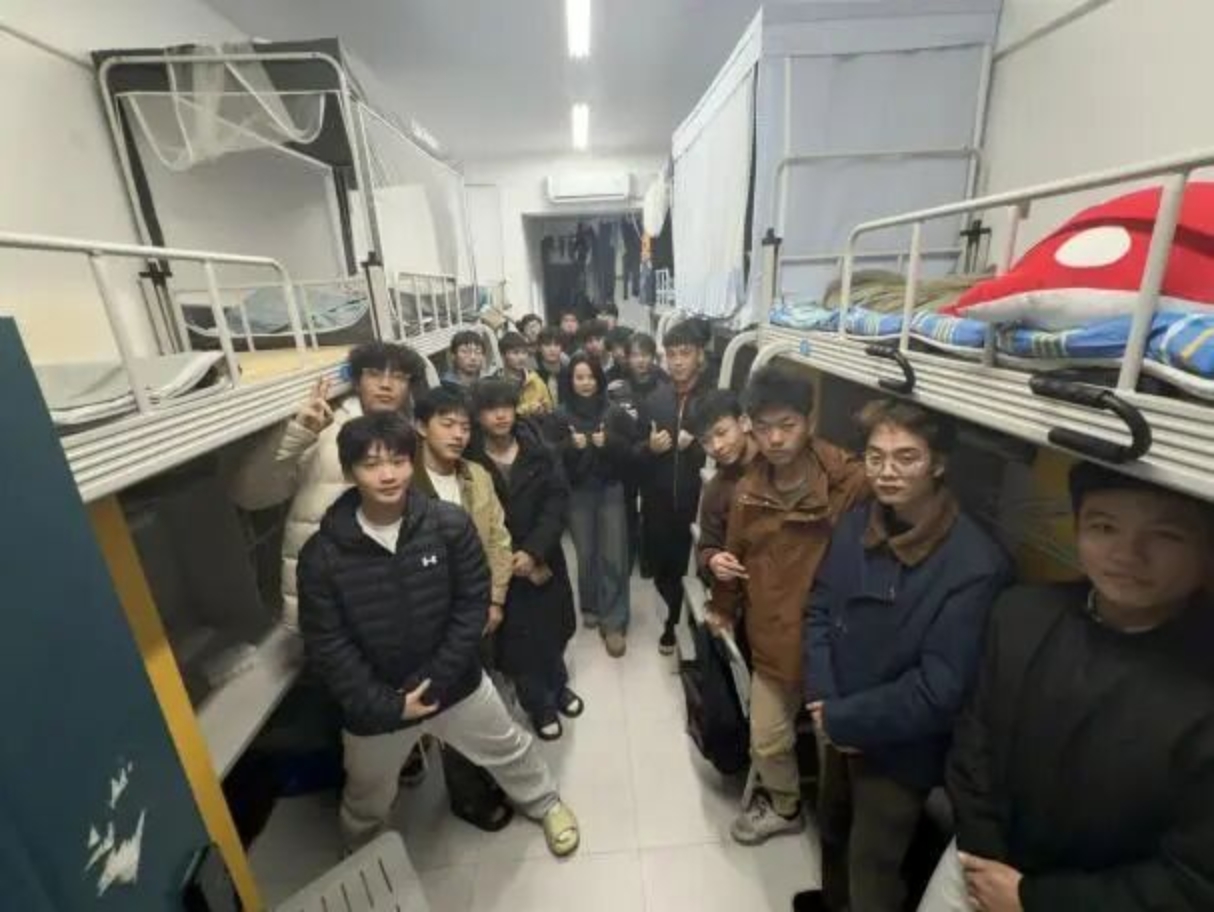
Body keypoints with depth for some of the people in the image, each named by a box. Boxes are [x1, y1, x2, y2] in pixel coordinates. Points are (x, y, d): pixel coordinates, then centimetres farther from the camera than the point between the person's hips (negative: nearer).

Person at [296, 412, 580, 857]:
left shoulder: (450, 524, -18)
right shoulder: (322, 554, -18)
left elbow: (473, 603, -13)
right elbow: (326, 647, -13)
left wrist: (435, 681, -17)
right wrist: (385, 704, -17)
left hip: (457, 683, 0)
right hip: (374, 703, 1)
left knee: (510, 750, 22)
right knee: (366, 801, 27)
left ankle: (546, 804, 54)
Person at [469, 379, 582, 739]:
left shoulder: (541, 453, -5)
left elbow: (557, 504, -9)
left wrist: (534, 551, -19)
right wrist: (507, 559, -13)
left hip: (545, 558, 2)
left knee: (552, 629, 16)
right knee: (518, 638, 8)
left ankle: (558, 686, 46)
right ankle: (540, 705, 34)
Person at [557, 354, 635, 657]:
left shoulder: (614, 413, 0)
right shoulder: (561, 415, -1)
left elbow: (628, 452, 1)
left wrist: (608, 442, -17)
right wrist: (571, 446, -19)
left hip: (611, 491, 0)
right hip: (577, 494, 0)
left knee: (614, 557, -3)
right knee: (585, 554, 8)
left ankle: (614, 623, 8)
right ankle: (591, 607, 33)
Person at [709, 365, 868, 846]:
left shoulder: (851, 482, -23)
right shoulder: (748, 490, -5)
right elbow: (737, 553, 8)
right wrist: (723, 607, 20)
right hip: (771, 638, 4)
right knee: (768, 741, 21)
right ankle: (784, 805, 53)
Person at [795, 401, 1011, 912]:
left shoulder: (975, 566, -26)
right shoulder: (856, 525, -9)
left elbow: (939, 692, -24)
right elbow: (819, 609, -3)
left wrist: (840, 718, -18)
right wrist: (822, 701, -13)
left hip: (898, 750, -6)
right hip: (837, 728, 6)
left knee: (871, 867, 18)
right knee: (832, 828, 31)